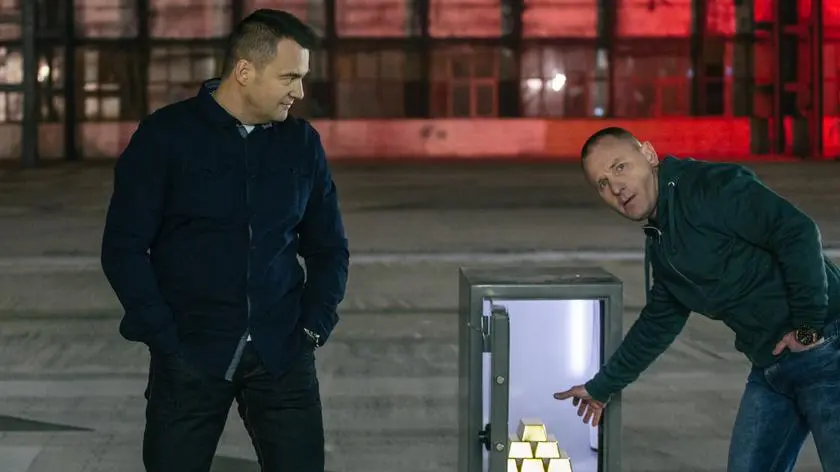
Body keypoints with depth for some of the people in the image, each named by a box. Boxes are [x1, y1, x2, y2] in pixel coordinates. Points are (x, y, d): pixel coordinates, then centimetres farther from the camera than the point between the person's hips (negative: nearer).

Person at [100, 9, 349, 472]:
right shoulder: (165, 136, -3)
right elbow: (123, 248, -4)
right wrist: (166, 340, -10)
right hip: (190, 354, -2)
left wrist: (315, 326, 1)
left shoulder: (301, 143, 7)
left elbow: (328, 247, 14)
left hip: (282, 354, 3)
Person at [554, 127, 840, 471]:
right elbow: (658, 324, 26)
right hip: (770, 370, 9)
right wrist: (602, 387, 31)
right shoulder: (659, 243, 14)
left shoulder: (711, 187, -14)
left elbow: (798, 232, -23)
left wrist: (809, 326, -19)